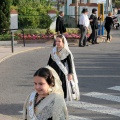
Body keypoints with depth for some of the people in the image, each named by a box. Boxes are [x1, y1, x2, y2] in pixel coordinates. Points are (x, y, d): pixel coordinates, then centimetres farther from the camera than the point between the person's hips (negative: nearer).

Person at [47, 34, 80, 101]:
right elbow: (50, 61, 15)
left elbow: (70, 63, -8)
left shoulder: (67, 52, -9)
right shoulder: (53, 50, 6)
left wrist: (70, 74, -11)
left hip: (63, 73, -5)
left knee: (64, 87, 0)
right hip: (54, 72, 5)